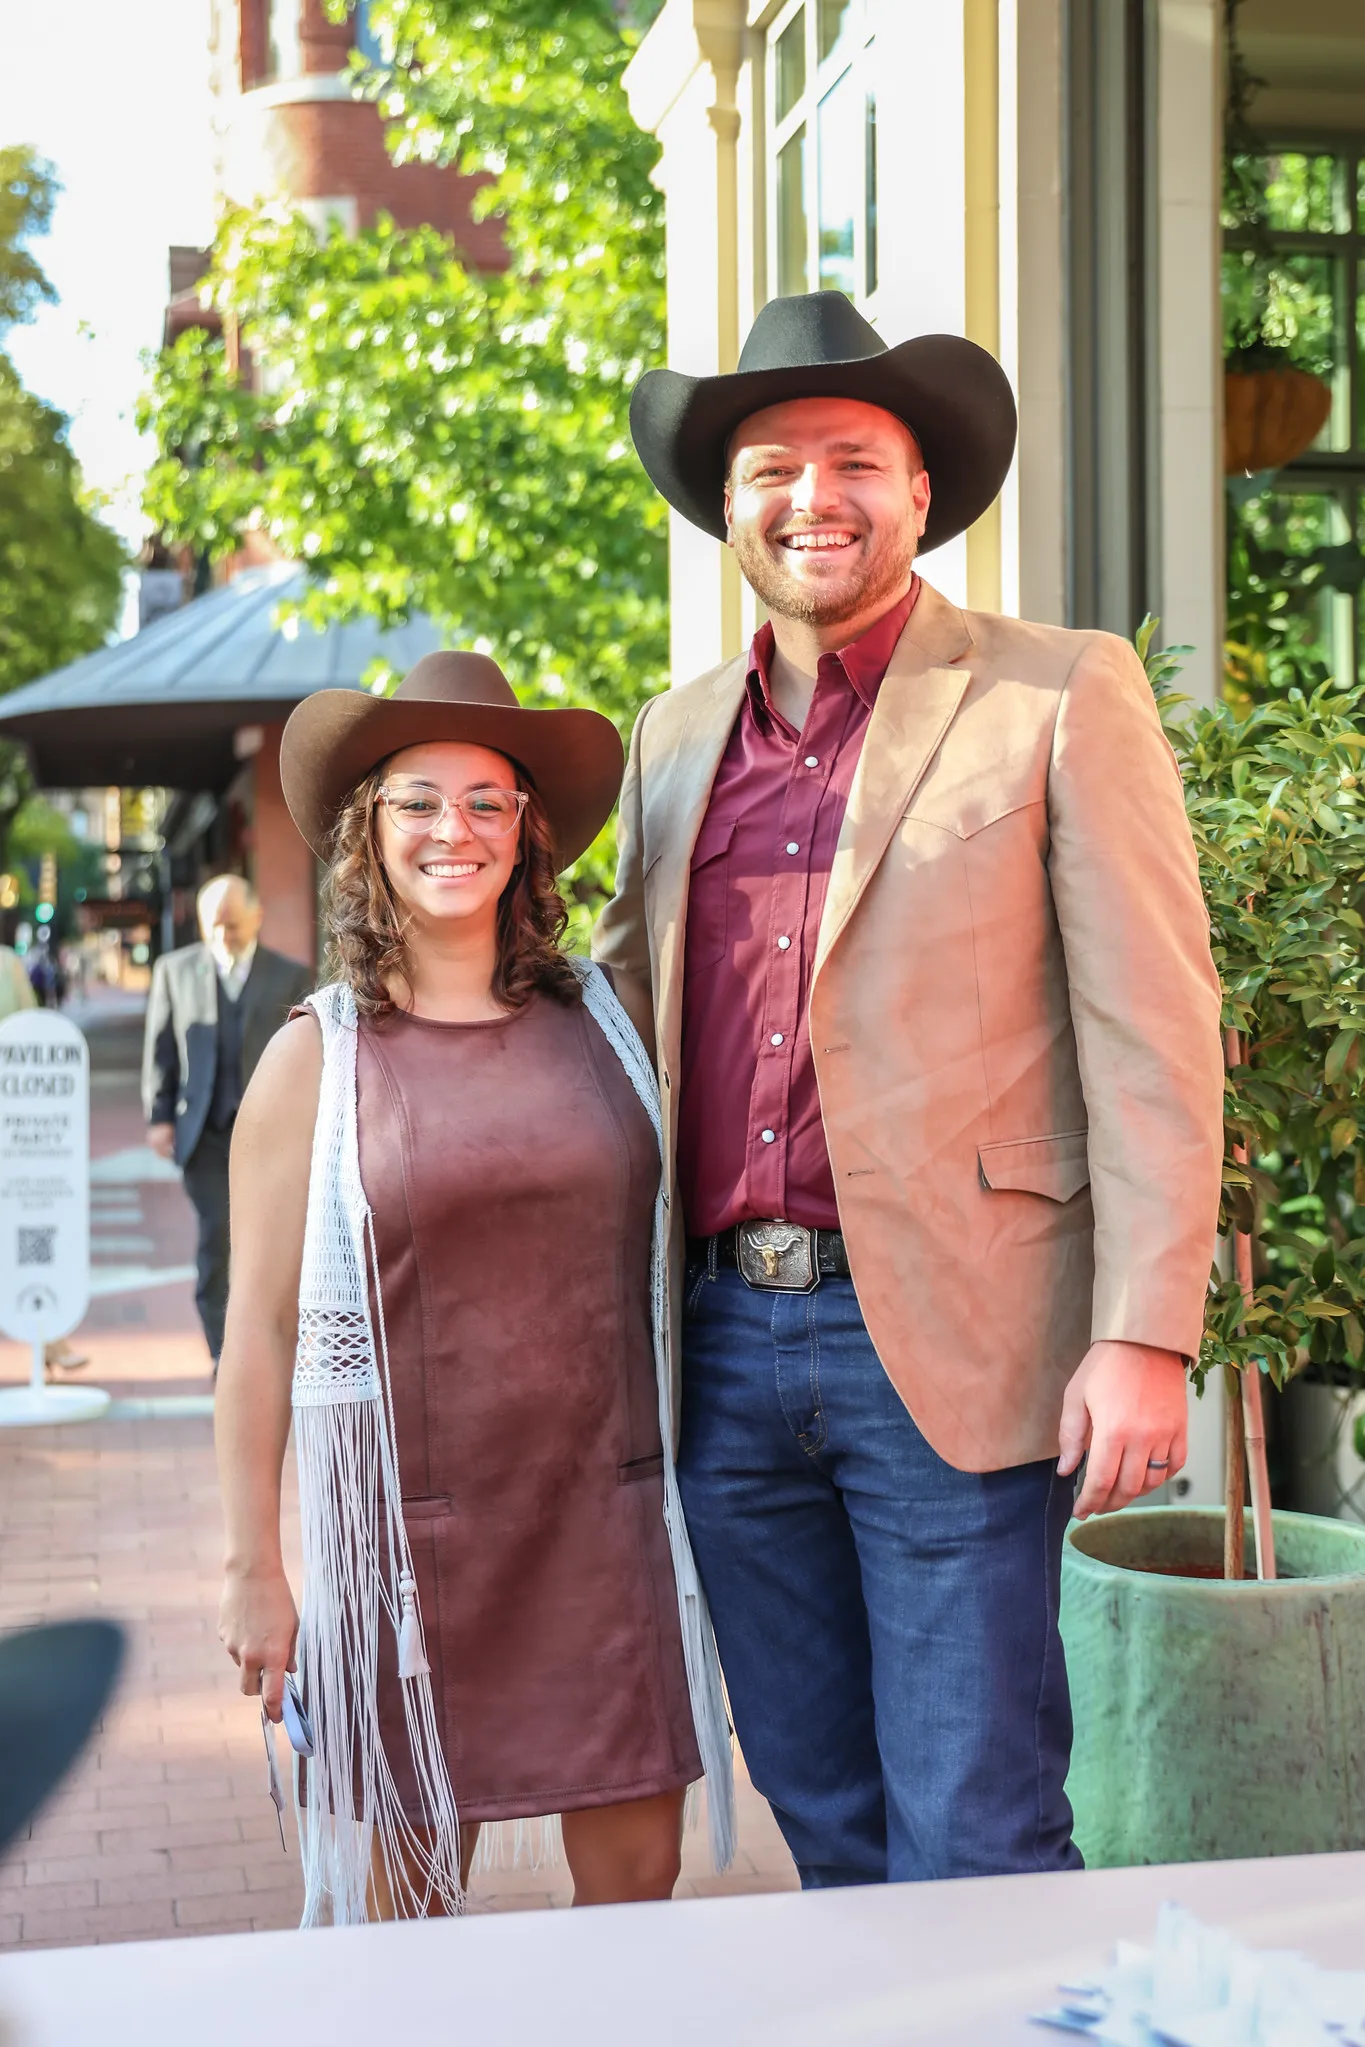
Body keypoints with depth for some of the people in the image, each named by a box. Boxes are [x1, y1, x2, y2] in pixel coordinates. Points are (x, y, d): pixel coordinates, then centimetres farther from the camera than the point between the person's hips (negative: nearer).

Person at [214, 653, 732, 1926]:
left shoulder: (598, 1022, 6)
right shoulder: (316, 1060, -1)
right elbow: (260, 1331, 0)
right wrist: (252, 1568, -1)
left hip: (604, 1511, 2)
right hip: (409, 1528, -2)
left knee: (637, 1878, 8)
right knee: (395, 1907, 6)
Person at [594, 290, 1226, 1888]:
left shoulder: (1063, 696, -2)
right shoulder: (675, 735, 14)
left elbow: (1151, 1035, -7)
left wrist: (1143, 1336, -13)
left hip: (945, 1347, -5)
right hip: (728, 1340, 5)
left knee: (975, 1843, 0)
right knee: (824, 1821, 16)